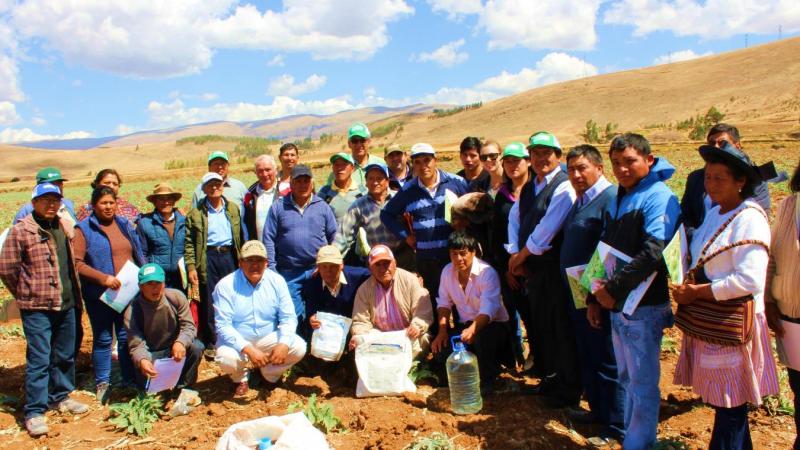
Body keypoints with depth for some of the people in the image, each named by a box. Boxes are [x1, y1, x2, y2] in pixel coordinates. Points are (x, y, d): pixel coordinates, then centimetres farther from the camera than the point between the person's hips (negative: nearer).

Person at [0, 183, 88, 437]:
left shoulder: (65, 227, 10)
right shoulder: (21, 230, -9)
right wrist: (27, 295, 3)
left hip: (66, 304, 6)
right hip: (37, 308, -6)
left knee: (65, 356, 16)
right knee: (39, 359, -3)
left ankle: (60, 396, 33)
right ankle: (34, 412, 7)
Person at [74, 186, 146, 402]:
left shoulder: (124, 224, 9)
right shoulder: (83, 229, -5)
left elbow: (139, 255, 13)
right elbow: (77, 263, -13)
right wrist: (103, 278, -21)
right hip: (100, 295, -3)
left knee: (127, 338, 11)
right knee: (103, 340, 8)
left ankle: (130, 381, 22)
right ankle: (102, 384, 22)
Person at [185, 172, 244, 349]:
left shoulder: (233, 208, 11)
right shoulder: (196, 213, 2)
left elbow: (240, 235, 12)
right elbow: (189, 243, -1)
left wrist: (241, 260, 5)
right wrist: (191, 267, -8)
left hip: (229, 256, 3)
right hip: (208, 258, -2)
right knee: (208, 302, 3)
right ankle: (210, 344, 14)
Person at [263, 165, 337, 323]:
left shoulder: (322, 207, 7)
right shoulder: (278, 207, 4)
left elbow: (334, 237, 9)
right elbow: (269, 239, 2)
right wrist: (271, 269, -3)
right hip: (288, 273, -1)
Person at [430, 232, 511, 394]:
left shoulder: (487, 273, -22)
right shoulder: (447, 271, -3)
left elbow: (488, 309, -33)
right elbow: (444, 302, 5)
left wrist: (472, 329, -50)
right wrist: (443, 330, -9)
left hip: (493, 324, -5)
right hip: (465, 324, 6)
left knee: (481, 338, -38)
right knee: (441, 347, -17)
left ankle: (488, 380, -8)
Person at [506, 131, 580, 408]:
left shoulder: (563, 188, -14)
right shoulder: (528, 188, 13)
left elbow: (546, 230, -19)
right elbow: (514, 219, 12)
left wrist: (521, 256, -8)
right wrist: (515, 255, -1)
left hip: (556, 268, -8)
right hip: (533, 268, 8)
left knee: (561, 327, 1)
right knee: (539, 324, 17)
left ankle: (568, 389, 16)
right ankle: (549, 377, 35)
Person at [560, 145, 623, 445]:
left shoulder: (610, 198, -17)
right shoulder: (579, 201, 12)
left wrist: (598, 298, -22)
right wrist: (573, 293, 15)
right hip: (577, 295, 9)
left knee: (608, 363, 3)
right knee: (586, 357, 20)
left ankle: (616, 428, 16)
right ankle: (597, 409, 37)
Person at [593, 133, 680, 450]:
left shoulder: (658, 198, -13)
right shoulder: (617, 200, 13)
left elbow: (653, 254, -24)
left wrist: (613, 288, -22)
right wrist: (598, 295, 9)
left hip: (644, 307, -8)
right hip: (617, 305, 8)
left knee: (642, 382, 3)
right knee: (627, 378, 19)